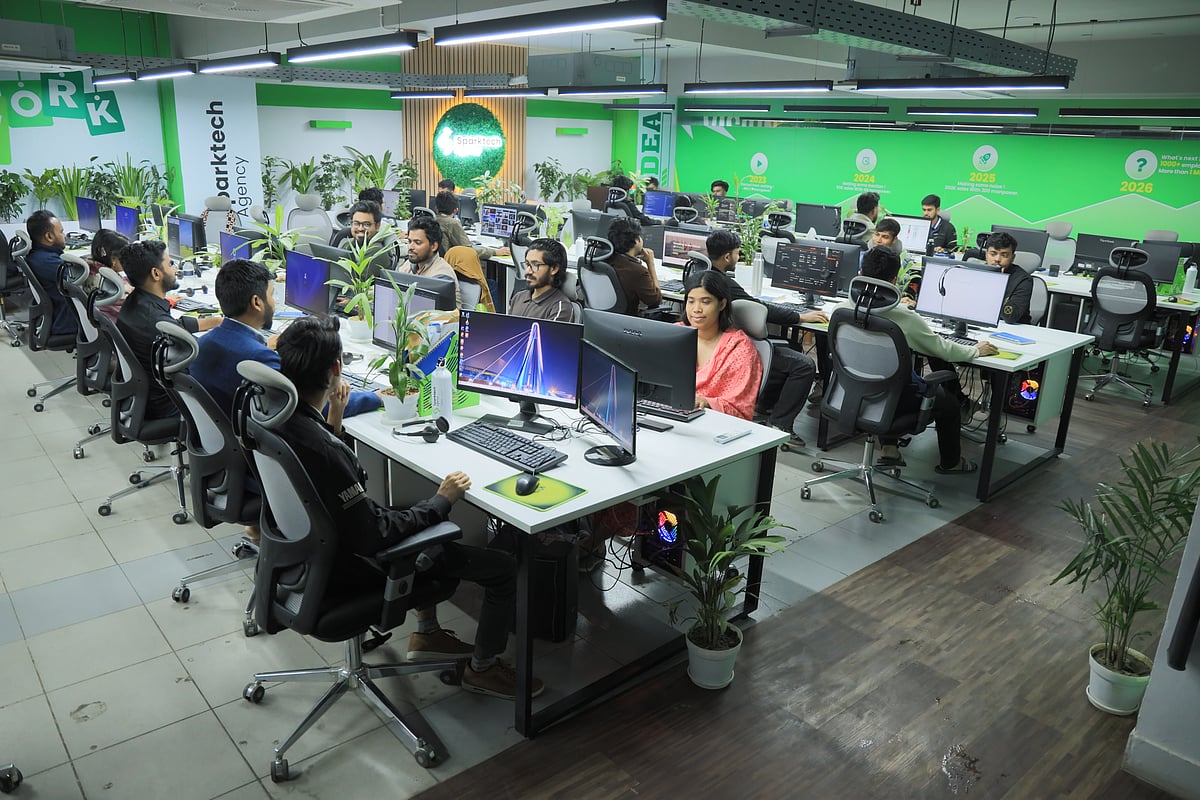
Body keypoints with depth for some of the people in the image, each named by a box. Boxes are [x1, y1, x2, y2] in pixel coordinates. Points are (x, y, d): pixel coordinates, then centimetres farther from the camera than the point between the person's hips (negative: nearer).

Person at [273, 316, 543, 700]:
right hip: (357, 563, -9)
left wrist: (333, 418, 1)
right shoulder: (322, 451, -37)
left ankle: (427, 634, 39)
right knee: (504, 568, -4)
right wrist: (442, 500, -19)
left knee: (429, 525, 34)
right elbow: (373, 536, -29)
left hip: (326, 537, 10)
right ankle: (482, 668, 21)